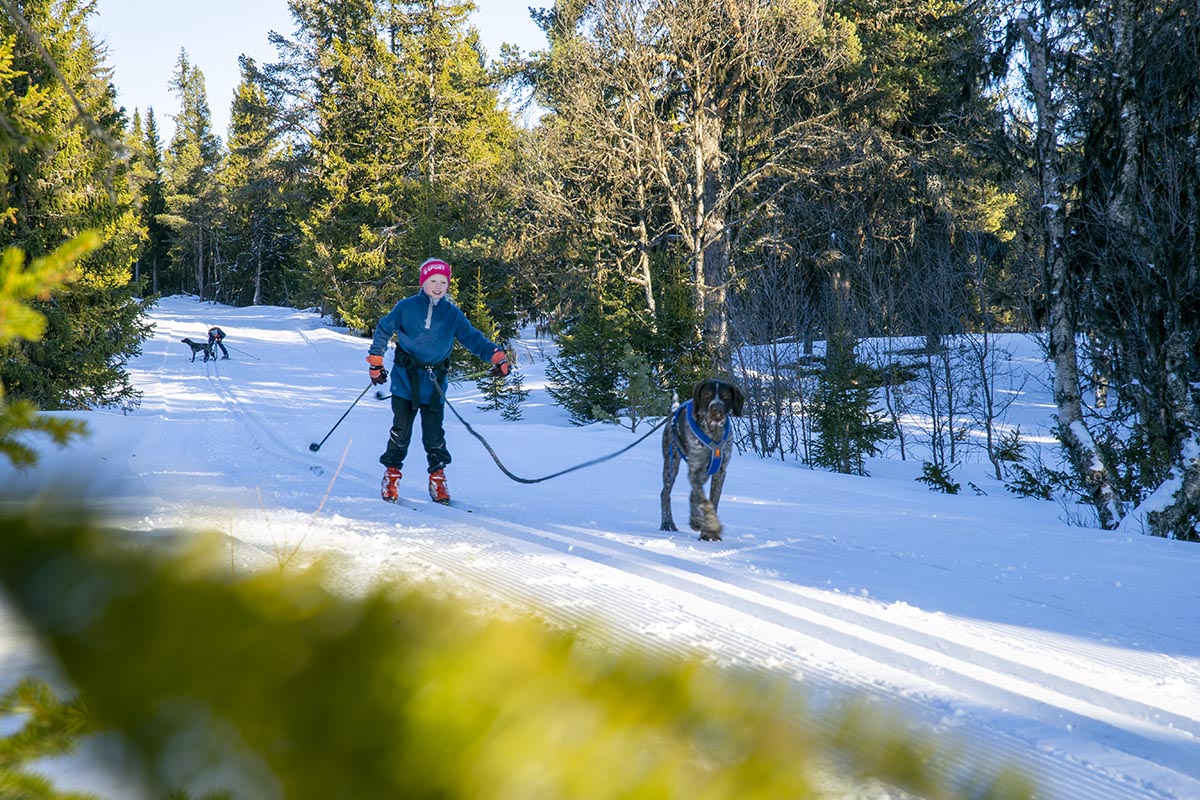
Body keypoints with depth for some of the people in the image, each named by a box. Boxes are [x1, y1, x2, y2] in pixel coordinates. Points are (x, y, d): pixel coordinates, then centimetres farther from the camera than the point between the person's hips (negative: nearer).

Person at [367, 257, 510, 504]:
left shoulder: (452, 314, 2)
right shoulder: (406, 307, -2)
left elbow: (473, 338, -1)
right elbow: (383, 329, 9)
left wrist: (496, 355, -18)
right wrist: (375, 362, 10)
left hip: (435, 382, 1)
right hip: (405, 378, -1)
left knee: (434, 433, 0)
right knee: (400, 430, 1)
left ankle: (437, 477, 15)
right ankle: (391, 474, 14)